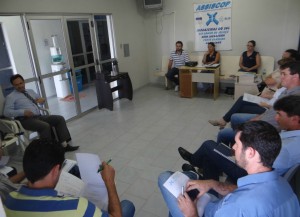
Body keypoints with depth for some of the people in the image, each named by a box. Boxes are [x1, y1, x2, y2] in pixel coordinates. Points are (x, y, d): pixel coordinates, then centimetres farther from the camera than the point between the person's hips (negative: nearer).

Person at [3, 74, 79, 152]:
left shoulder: (30, 91, 21)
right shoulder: (11, 97, 2)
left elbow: (41, 100, 30)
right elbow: (6, 112, -9)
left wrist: (42, 99, 3)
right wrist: (23, 112, -23)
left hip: (39, 117, 7)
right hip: (26, 120, -6)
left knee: (60, 119, -13)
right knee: (45, 126, -34)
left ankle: (64, 144, -20)